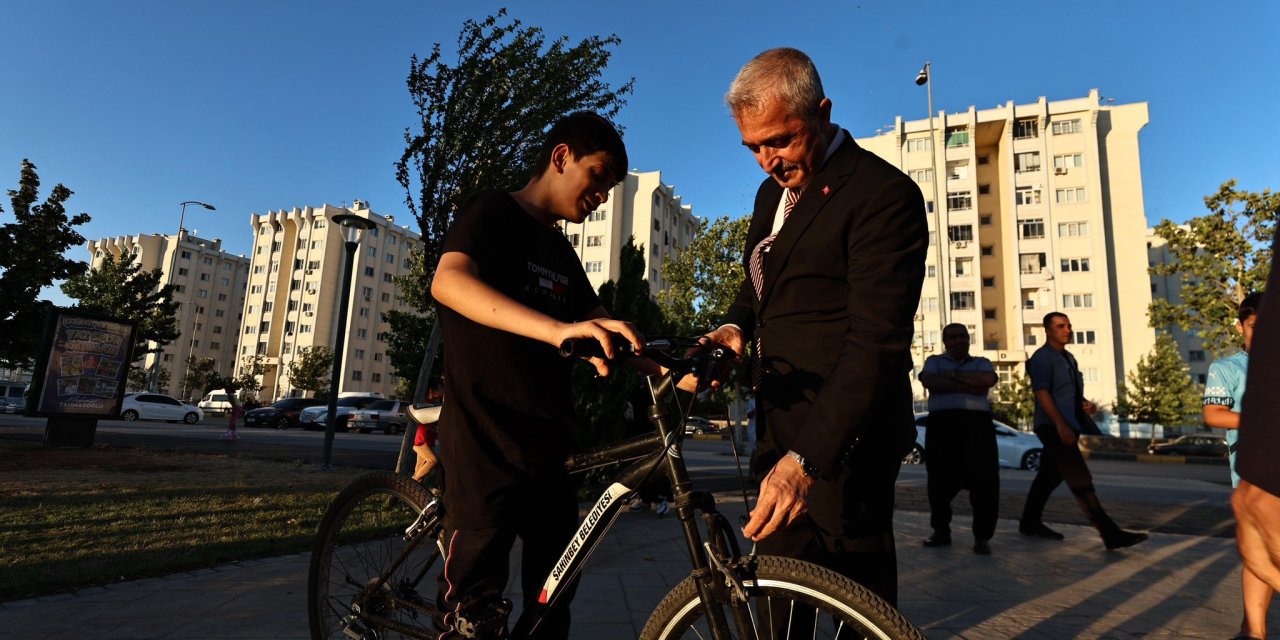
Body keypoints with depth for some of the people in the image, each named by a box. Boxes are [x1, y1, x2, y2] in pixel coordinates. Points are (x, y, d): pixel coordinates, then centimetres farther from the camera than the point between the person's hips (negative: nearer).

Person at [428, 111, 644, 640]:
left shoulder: (561, 252, 18)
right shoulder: (494, 213, -5)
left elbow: (601, 330, 14)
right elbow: (449, 282, -26)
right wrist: (557, 329, -41)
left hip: (548, 445, 8)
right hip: (486, 441, -8)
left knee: (554, 595, 15)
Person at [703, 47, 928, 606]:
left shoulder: (884, 193, -14)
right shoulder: (773, 192, 13)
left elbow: (877, 343, -23)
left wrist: (806, 457, -32)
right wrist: (734, 326, 1)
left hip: (841, 437, -8)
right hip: (781, 429, 8)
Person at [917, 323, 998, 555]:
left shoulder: (981, 363, 17)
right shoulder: (934, 361, 15)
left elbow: (989, 380, -7)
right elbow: (929, 382, -7)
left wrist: (952, 375, -7)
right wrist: (969, 386, -9)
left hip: (977, 424, 0)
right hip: (942, 424, 0)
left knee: (984, 481, -6)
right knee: (940, 480, 3)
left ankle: (982, 536, 4)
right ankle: (941, 531, 18)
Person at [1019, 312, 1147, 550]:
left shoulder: (1068, 358, 17)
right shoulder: (1042, 358, -10)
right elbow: (1042, 393, -18)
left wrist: (1085, 403, 4)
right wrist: (1061, 425, -25)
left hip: (1069, 427, 9)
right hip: (1054, 428, -9)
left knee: (1049, 476, 15)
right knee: (1080, 479, -12)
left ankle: (1030, 523, 25)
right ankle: (1110, 534, -13)